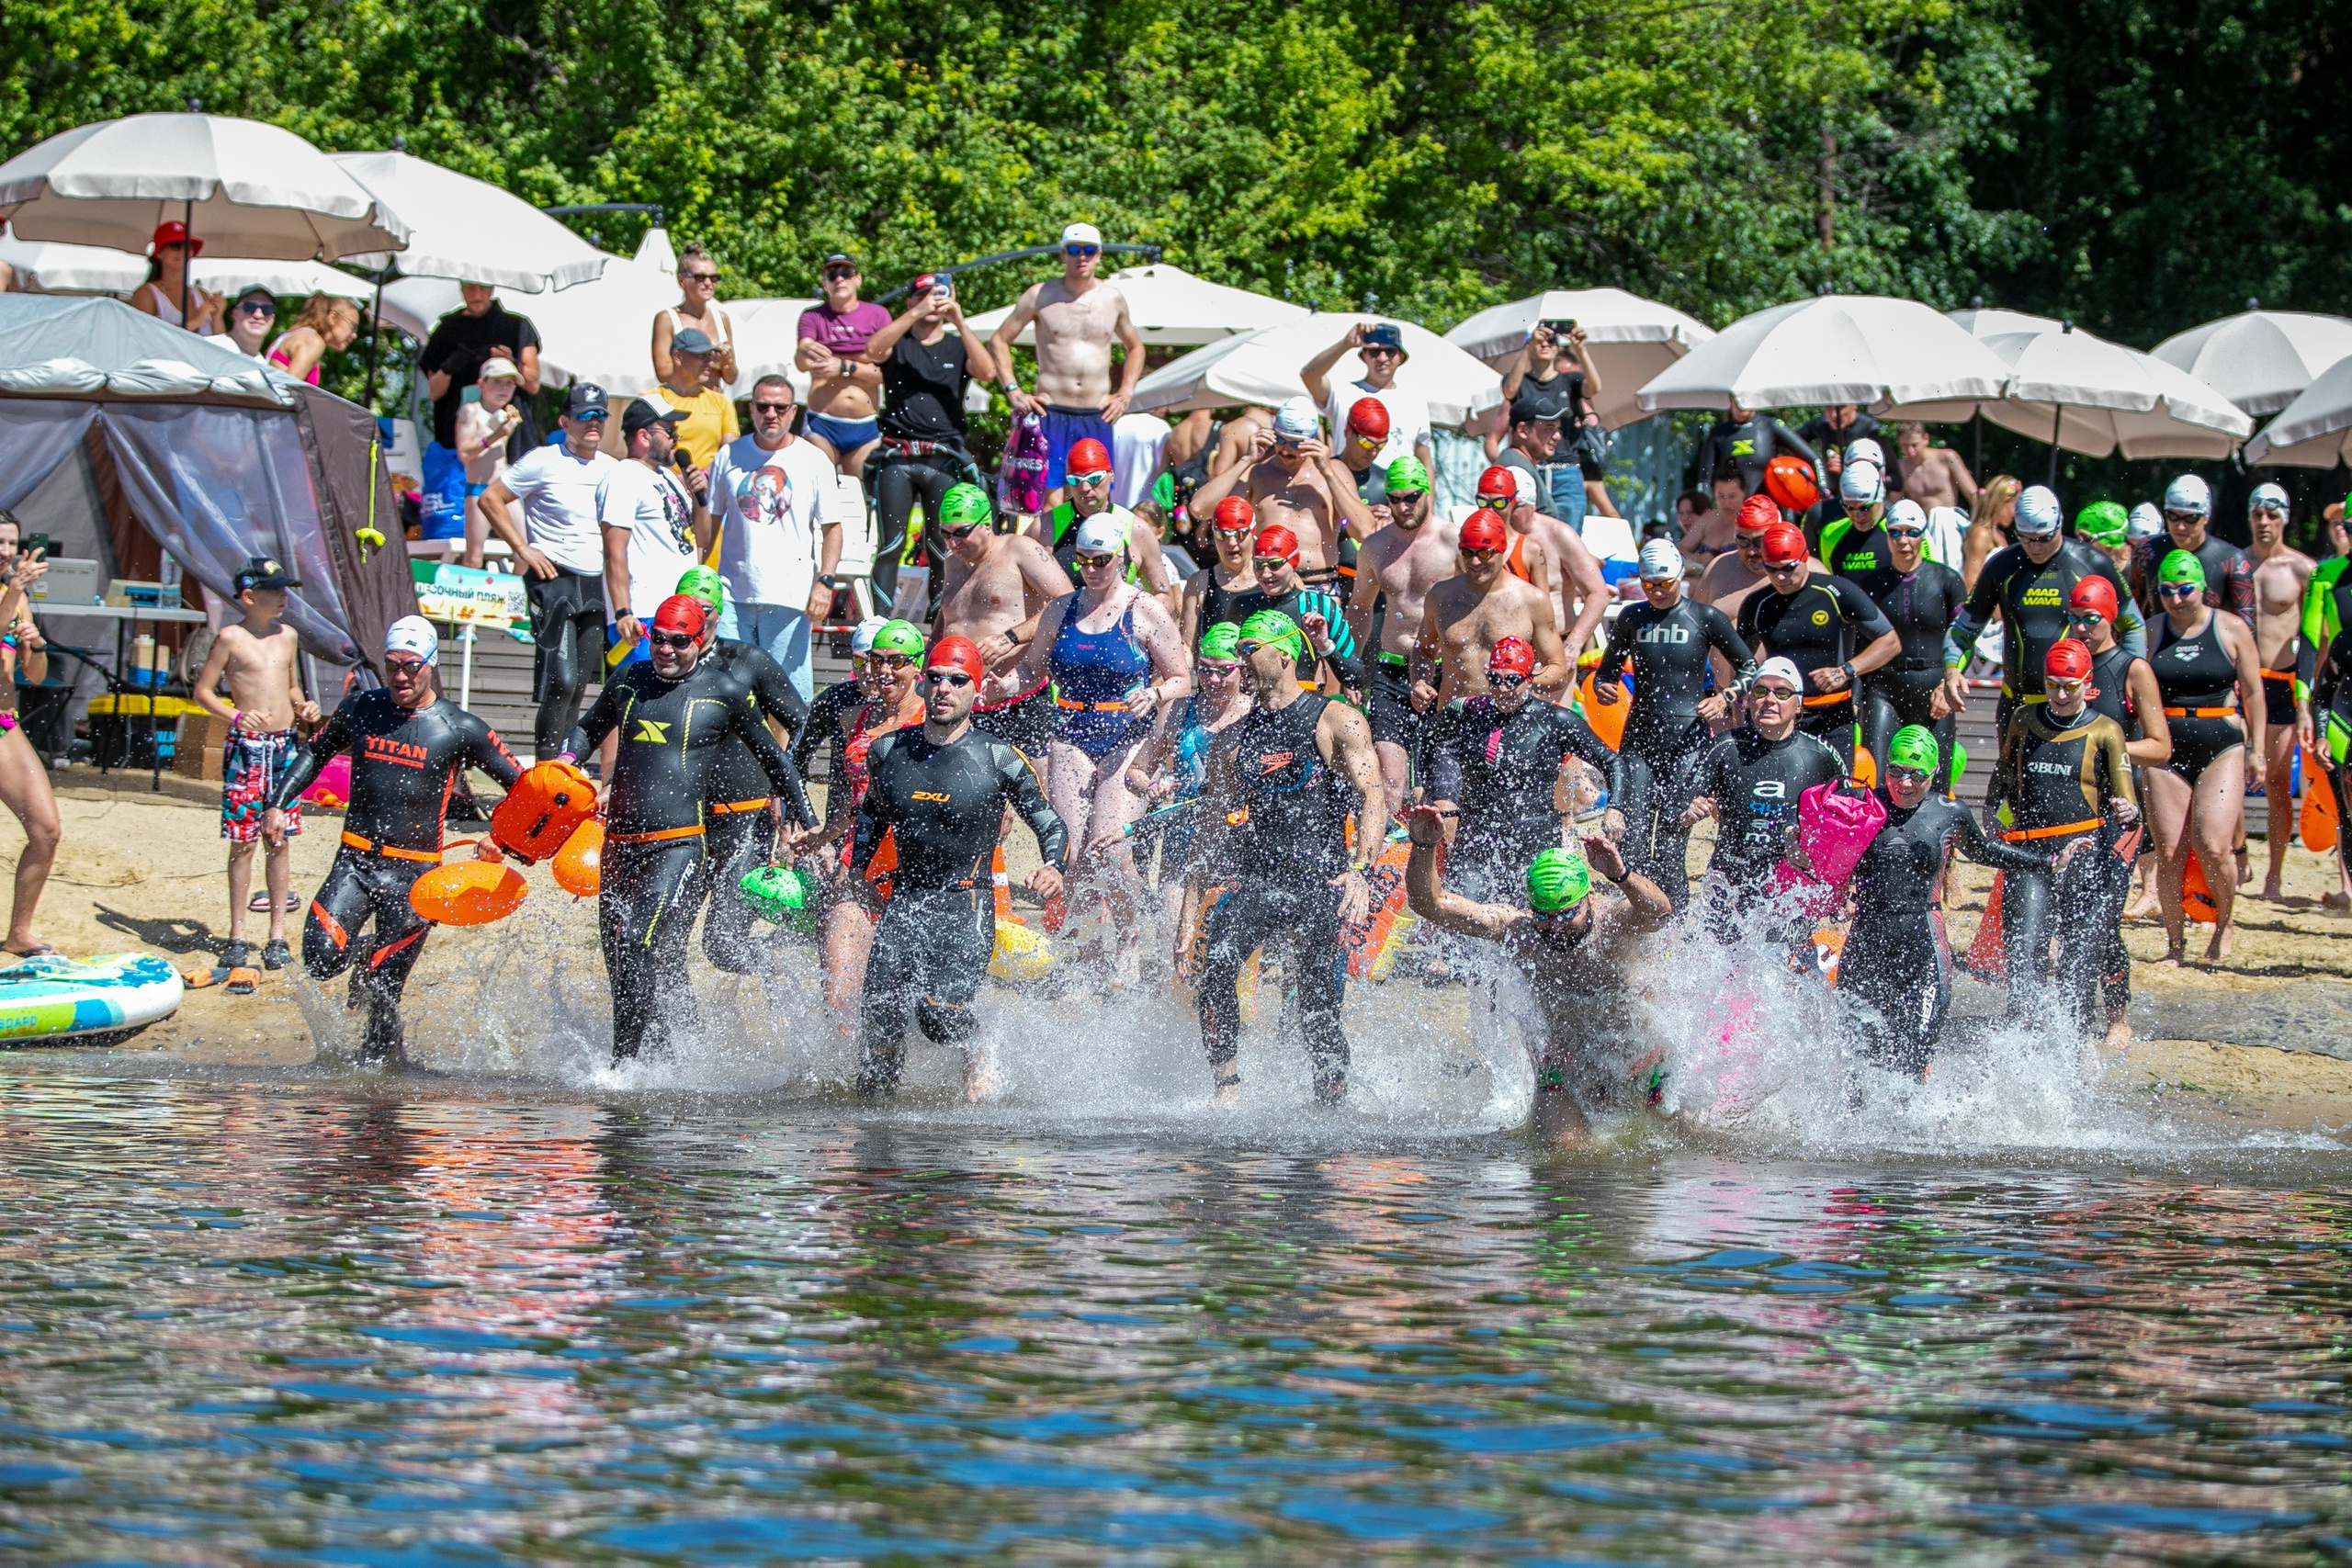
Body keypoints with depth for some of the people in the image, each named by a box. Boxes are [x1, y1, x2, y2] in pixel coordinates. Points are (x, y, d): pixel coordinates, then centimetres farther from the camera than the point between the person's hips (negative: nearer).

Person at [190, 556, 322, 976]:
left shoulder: (288, 636, 11)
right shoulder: (231, 638, -4)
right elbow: (203, 690, -2)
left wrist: (302, 707, 2)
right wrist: (235, 715, -17)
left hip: (285, 746, 4)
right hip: (246, 748, -4)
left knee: (280, 841, 5)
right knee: (243, 842, -2)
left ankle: (277, 936, 10)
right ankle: (237, 936, 5)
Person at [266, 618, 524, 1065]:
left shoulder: (460, 730, -3)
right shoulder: (360, 709, 6)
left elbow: (523, 787, 4)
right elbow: (317, 752, 24)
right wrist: (278, 802, 13)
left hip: (414, 873, -3)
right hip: (355, 861, 3)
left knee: (382, 992, -7)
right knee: (321, 959, -16)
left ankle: (379, 1058, 19)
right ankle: (365, 956, 18)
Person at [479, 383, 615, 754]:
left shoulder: (611, 469, 12)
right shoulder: (544, 462, -5)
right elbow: (490, 499, -2)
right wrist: (524, 549, -8)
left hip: (597, 584, 6)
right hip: (555, 579, -6)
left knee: (578, 686, 8)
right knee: (562, 682, -16)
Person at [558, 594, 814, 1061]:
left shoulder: (725, 692, 0)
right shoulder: (628, 681, 12)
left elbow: (774, 759, 11)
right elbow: (589, 728, 31)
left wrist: (807, 825, 12)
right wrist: (566, 758, 9)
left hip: (681, 847, -6)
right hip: (620, 845, 6)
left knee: (637, 947, -22)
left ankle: (623, 1064, -22)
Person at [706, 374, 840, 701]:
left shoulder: (814, 461, 3)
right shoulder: (729, 456, 9)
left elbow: (831, 527, 3)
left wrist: (825, 582, -7)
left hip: (789, 597, -2)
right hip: (733, 595, 2)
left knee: (790, 694, -4)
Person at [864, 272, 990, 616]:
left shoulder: (958, 346, 15)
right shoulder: (898, 344, 13)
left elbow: (986, 369, -5)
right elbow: (873, 350, -11)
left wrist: (959, 322, -11)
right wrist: (916, 315, -16)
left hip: (944, 458, 1)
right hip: (897, 456, -1)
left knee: (944, 546, -3)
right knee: (891, 543, -6)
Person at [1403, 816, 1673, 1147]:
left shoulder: (1617, 927, -25)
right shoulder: (1516, 930, -17)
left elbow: (1659, 912, -48)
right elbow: (1430, 905, -22)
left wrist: (1621, 876, -68)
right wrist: (1423, 848, -41)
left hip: (1639, 1066, -2)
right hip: (1564, 1068, 2)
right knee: (1563, 1146, -14)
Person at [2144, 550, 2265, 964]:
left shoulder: (2232, 629, 2)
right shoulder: (2153, 632, 6)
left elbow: (2253, 692, 6)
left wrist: (2257, 749, 3)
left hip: (2222, 747, -2)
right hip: (2168, 751, 2)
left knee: (2213, 848, -15)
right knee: (2169, 853, -2)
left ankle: (2223, 925, 10)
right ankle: (2173, 942, 11)